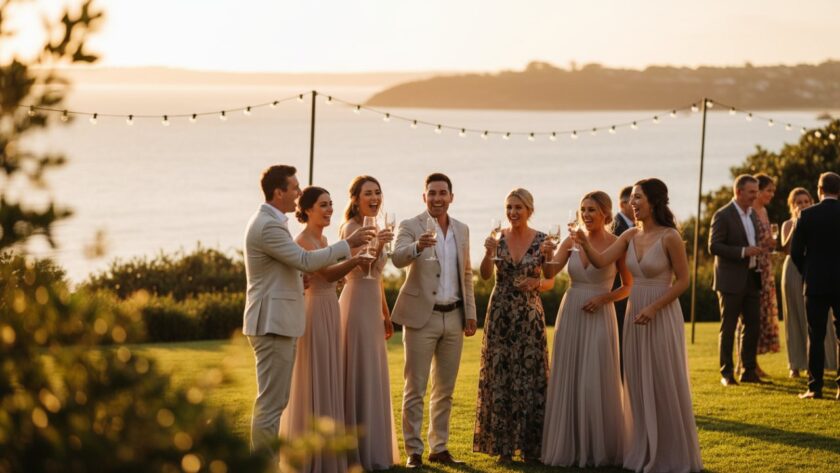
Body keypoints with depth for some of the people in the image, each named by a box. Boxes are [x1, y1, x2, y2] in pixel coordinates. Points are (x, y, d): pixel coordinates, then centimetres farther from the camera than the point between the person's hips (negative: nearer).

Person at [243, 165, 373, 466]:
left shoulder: (270, 222, 17)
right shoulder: (268, 226, -18)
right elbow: (306, 260, -21)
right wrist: (348, 243, -15)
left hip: (276, 323, 11)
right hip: (272, 324, -11)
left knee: (274, 400, 15)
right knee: (271, 402, -8)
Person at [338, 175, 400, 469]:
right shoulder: (351, 228, -12)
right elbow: (362, 267, -27)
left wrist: (386, 315, 21)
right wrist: (376, 247, -45)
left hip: (373, 306, 9)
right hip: (356, 305, -9)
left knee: (374, 377, 13)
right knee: (359, 376, -5)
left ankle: (373, 450, 21)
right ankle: (359, 453, 0)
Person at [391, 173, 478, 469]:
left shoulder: (462, 230, 11)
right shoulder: (410, 226, -6)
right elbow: (398, 258, -25)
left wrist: (470, 313, 10)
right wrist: (418, 246, -45)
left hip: (454, 317, 5)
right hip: (422, 317, -5)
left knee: (445, 389, 11)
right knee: (415, 389, -2)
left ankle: (439, 448, 19)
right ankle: (413, 451, 2)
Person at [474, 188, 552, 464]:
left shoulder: (542, 241, -1)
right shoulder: (498, 237, 3)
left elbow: (550, 281, 5)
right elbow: (485, 275, -7)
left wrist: (536, 283, -16)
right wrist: (489, 252, -24)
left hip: (530, 315, -1)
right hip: (500, 314, 1)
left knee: (530, 376, -2)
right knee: (499, 376, 1)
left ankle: (530, 446, 6)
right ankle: (503, 445, 9)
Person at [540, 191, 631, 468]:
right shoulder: (572, 242, 5)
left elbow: (629, 287, 3)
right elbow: (549, 274, -7)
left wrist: (604, 297, -12)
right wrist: (548, 256, -27)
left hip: (599, 318, -4)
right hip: (570, 315, 4)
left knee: (596, 383, -3)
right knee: (567, 381, 5)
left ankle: (598, 450, 8)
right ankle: (568, 447, 13)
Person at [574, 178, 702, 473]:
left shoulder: (670, 237, -12)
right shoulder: (630, 236, 6)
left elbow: (682, 281, -10)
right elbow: (601, 262, -4)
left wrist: (653, 308, -17)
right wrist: (585, 244, -23)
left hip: (662, 316, -6)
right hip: (634, 315, 6)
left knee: (664, 384, 1)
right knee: (638, 384, 10)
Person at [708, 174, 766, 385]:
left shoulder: (752, 214, 14)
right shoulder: (723, 215, -10)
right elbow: (714, 246, -16)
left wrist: (758, 250, 8)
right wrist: (743, 251, -23)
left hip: (751, 279, 7)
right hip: (731, 280, -7)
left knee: (752, 325, 7)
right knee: (728, 328, 0)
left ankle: (748, 371, 15)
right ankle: (726, 373, 6)